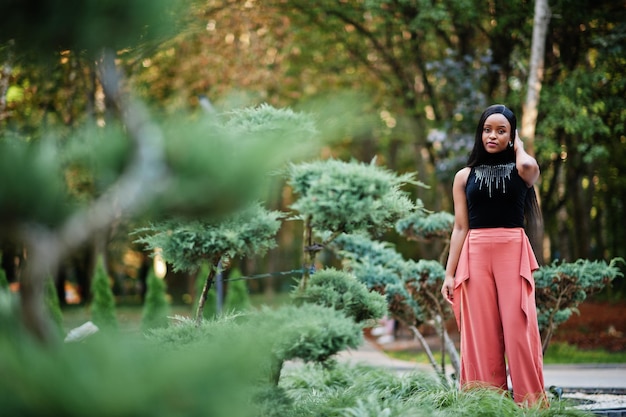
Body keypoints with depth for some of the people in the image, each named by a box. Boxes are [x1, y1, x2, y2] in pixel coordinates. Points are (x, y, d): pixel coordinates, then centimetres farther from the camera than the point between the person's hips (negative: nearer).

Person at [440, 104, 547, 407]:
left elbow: (529, 166, -20)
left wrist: (518, 145, 2)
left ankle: (530, 404, -2)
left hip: (514, 255, -1)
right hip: (475, 256, 2)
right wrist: (449, 274, 3)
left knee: (519, 330, -6)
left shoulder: (522, 172, 6)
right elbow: (460, 228, 9)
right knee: (481, 334, 1)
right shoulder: (465, 176, 11)